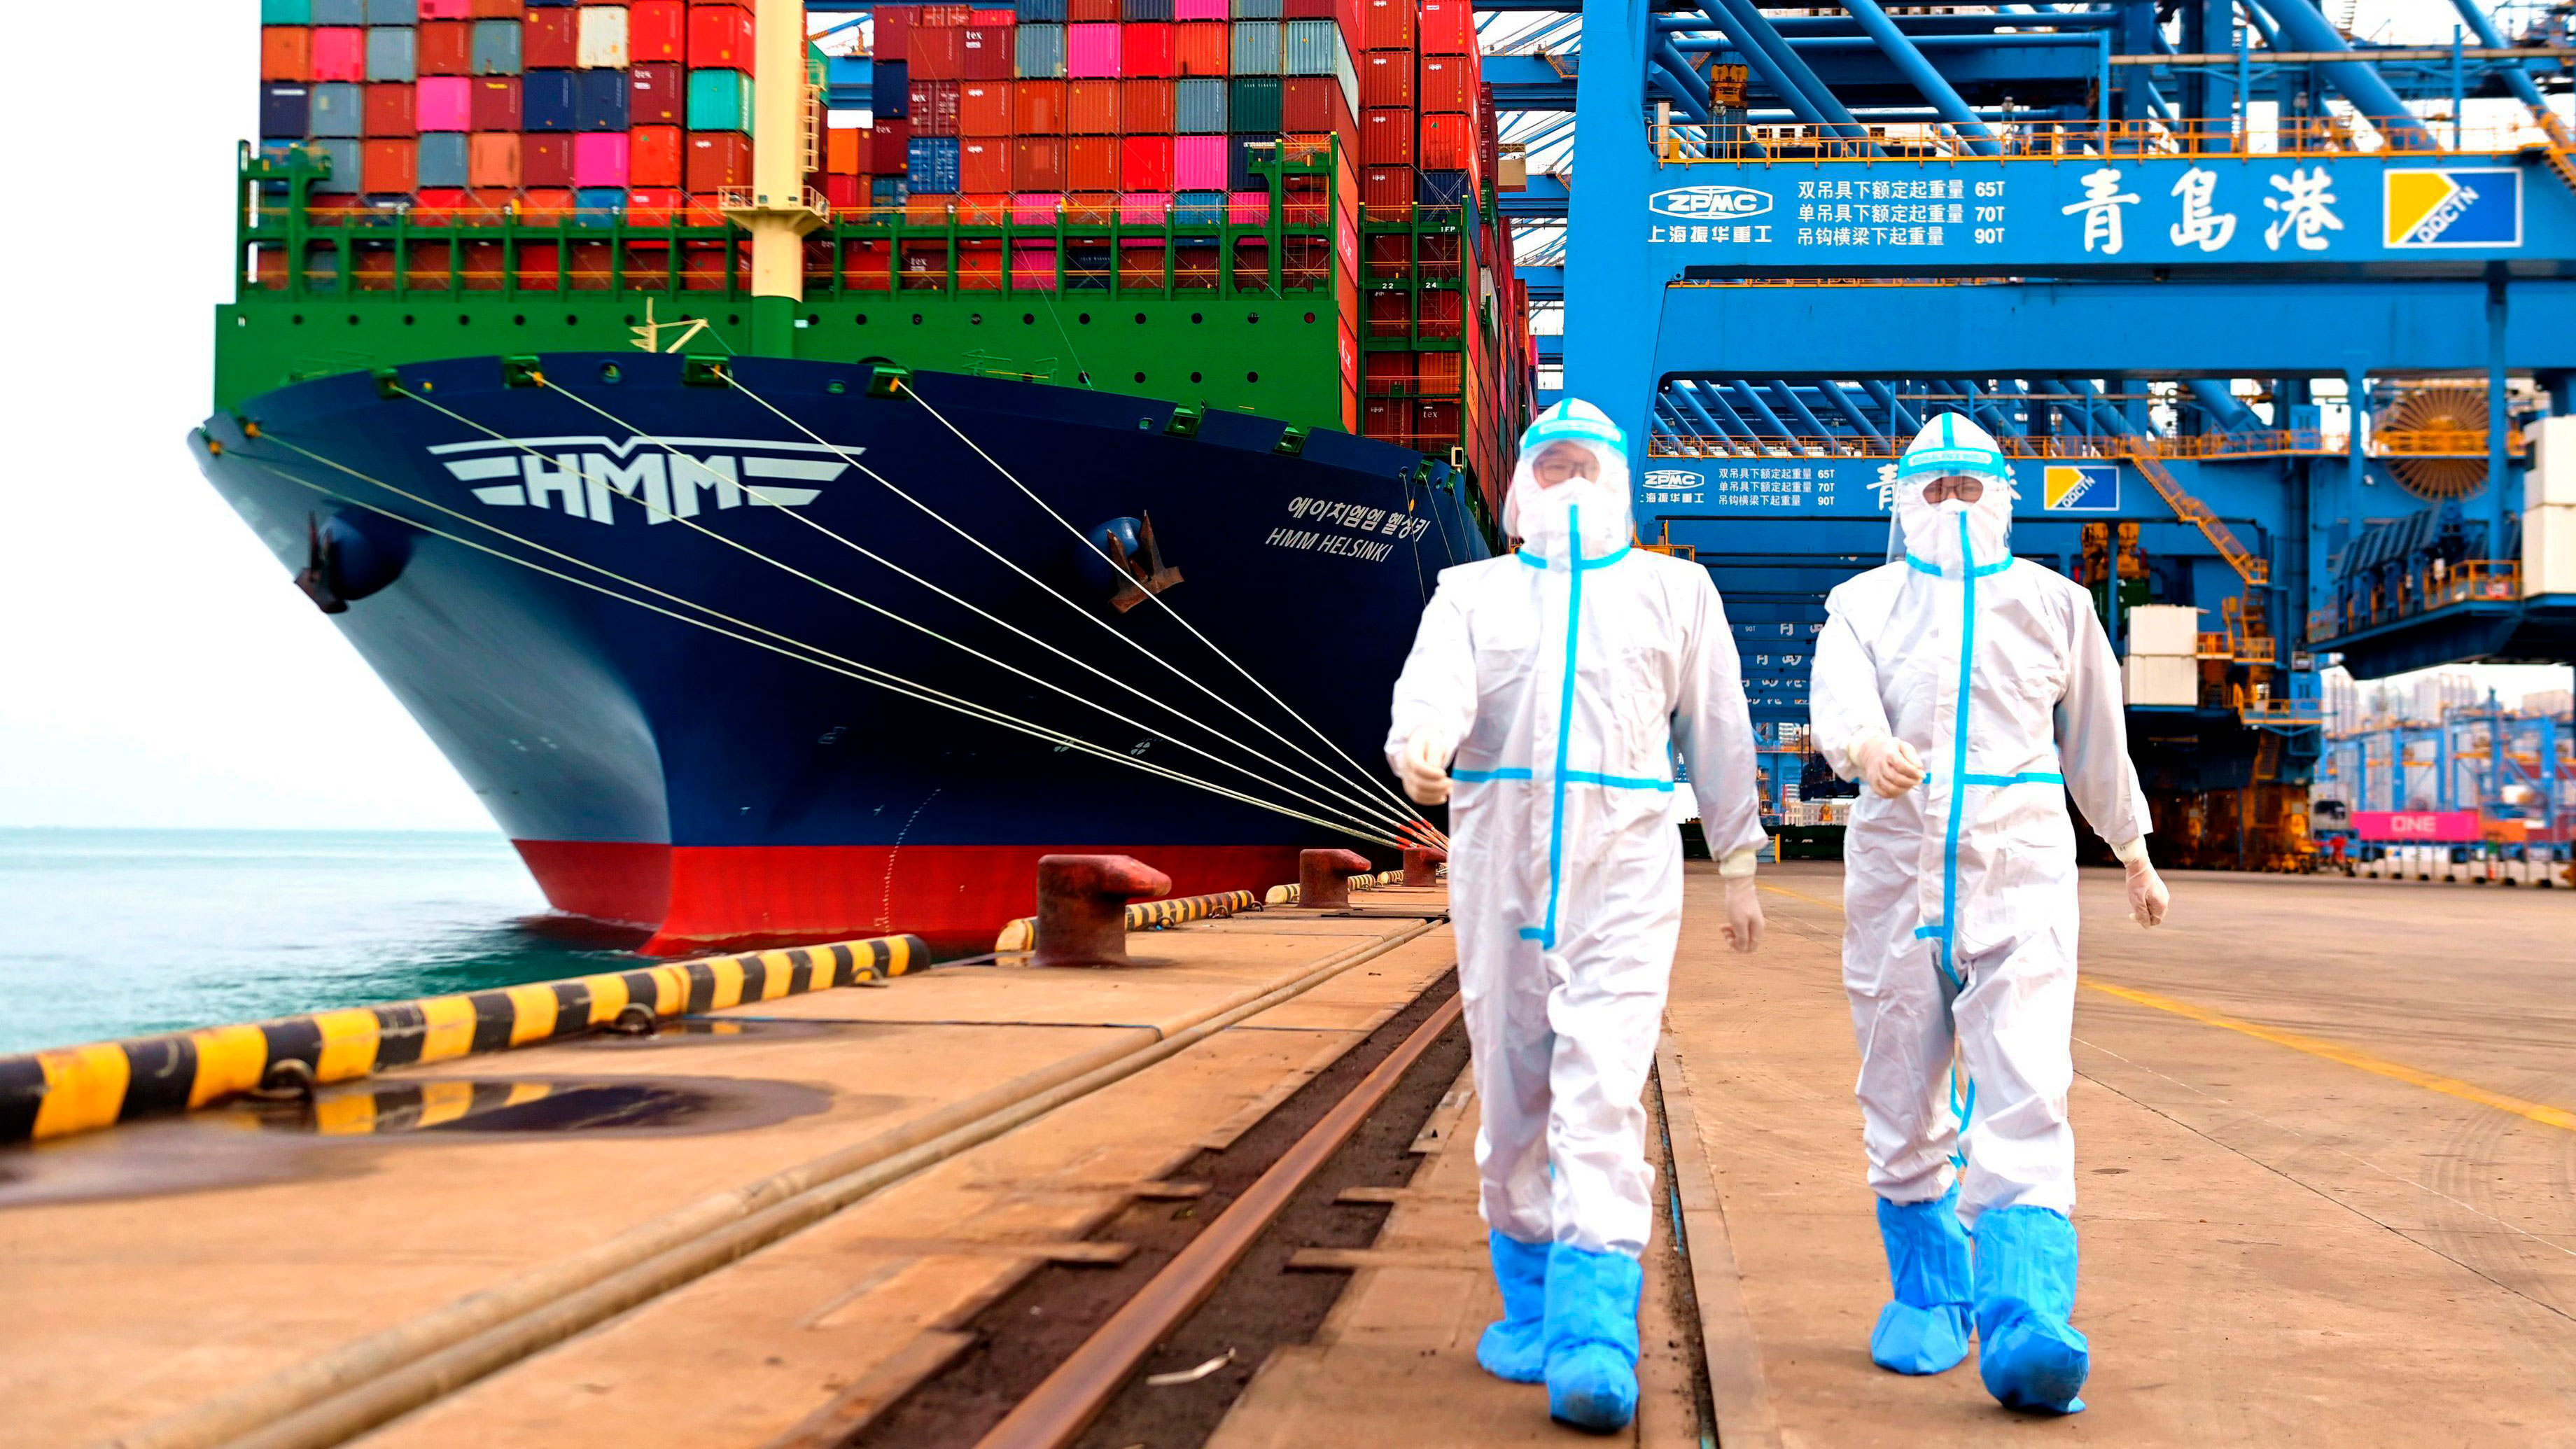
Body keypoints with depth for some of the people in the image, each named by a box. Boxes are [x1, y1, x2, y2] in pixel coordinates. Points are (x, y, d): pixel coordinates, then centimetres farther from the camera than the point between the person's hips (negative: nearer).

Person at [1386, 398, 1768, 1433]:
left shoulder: (1675, 590, 14)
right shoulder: (1473, 590, 13)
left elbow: (1718, 733, 16)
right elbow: (1434, 686, -7)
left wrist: (1739, 866, 15)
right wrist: (1419, 747, -29)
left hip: (1625, 865, -2)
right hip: (1497, 859, 2)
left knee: (1603, 1096, -14)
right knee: (1513, 1095, 6)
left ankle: (1595, 1343, -18)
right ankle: (1529, 1301, 24)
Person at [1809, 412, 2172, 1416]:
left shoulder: (2054, 604, 11)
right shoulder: (1864, 605, 8)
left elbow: (2096, 742, 23)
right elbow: (1837, 700, -13)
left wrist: (2135, 856, 33)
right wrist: (1868, 748, -37)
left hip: (2020, 873, -1)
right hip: (1893, 870, 1)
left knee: (2024, 1098, -16)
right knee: (1902, 1107, 8)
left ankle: (2024, 1326, -25)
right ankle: (1928, 1298, 27)